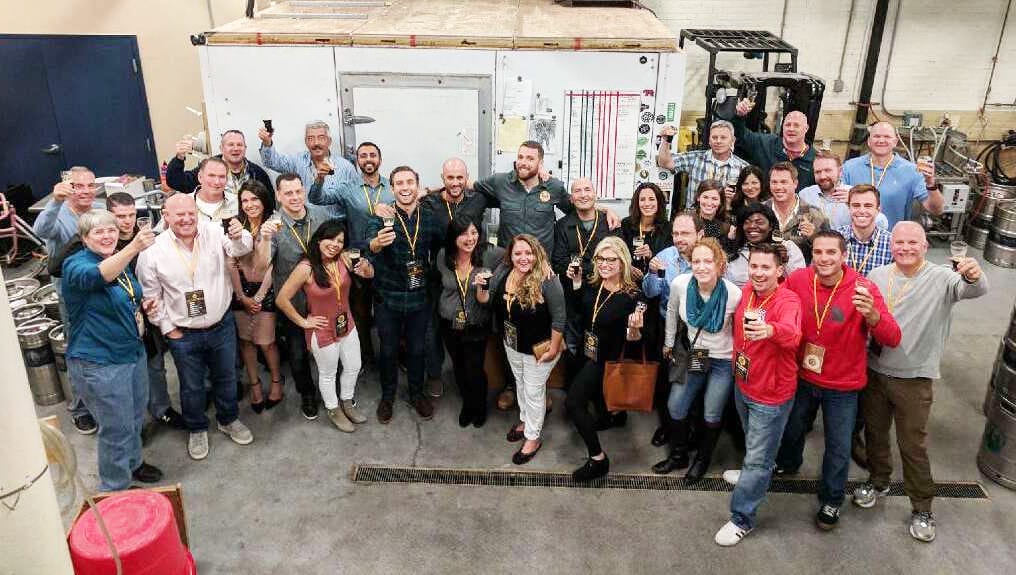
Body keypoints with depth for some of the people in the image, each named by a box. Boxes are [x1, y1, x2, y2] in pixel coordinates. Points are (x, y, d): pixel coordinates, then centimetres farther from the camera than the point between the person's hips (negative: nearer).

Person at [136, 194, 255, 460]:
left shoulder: (213, 232, -11)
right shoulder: (152, 251, -14)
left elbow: (239, 249, -24)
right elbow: (151, 296, -4)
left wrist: (239, 236, -47)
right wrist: (168, 329, -3)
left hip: (222, 326, 2)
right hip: (184, 335, -1)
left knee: (226, 378, 21)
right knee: (191, 386, 16)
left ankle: (228, 420, 45)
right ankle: (197, 429, 40)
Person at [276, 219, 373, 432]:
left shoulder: (344, 259, -13)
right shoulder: (306, 268, -25)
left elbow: (369, 275, 1)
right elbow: (282, 299, -19)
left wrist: (366, 268, -23)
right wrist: (303, 322, -11)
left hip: (347, 326, 5)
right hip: (323, 332, -5)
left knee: (353, 368, 22)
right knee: (328, 374, 18)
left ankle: (347, 403, 49)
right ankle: (333, 410, 43)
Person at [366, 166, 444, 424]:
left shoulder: (430, 217, -2)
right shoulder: (382, 216, -11)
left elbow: (438, 251, 11)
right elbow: (371, 243, -31)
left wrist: (433, 275, 1)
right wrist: (377, 242, -53)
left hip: (419, 297, 2)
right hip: (388, 298, -2)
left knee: (417, 349, 16)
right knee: (388, 350, 13)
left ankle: (417, 393, 37)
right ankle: (387, 395, 34)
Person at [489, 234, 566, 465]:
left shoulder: (547, 280, -27)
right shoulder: (502, 273, -10)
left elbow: (558, 318, -22)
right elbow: (491, 303, 7)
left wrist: (553, 350, -19)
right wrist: (480, 288, -13)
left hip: (538, 348, -6)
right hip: (511, 344, 6)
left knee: (533, 390, 9)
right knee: (521, 384, 25)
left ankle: (533, 437, 28)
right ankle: (525, 420, 49)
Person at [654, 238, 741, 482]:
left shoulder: (734, 294, -25)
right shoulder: (680, 284, -18)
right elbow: (671, 311, 4)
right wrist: (669, 342, 12)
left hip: (723, 360, -3)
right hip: (693, 354, 3)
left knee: (712, 416, 9)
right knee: (676, 407, 10)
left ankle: (702, 460, 36)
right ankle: (678, 455, 36)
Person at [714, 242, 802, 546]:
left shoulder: (788, 300, -26)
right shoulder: (746, 292, -5)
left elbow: (792, 335, -46)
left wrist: (770, 330, -67)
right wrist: (737, 364, 8)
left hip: (771, 395, -6)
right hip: (743, 385, 7)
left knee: (758, 458, 7)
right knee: (752, 443, 30)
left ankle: (742, 519, 21)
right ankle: (753, 475, 57)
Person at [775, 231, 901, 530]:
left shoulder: (863, 290, -22)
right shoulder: (797, 280, -16)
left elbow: (892, 340, -26)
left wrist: (871, 313, -46)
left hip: (842, 386, -2)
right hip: (802, 378, 3)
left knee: (838, 449, 11)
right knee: (792, 429, 26)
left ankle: (831, 500, 37)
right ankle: (788, 464, 57)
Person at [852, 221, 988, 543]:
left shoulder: (941, 279, -11)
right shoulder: (876, 276, 0)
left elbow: (975, 290, -30)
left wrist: (973, 276, -51)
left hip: (914, 378, -3)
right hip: (874, 371, 3)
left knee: (913, 445, 6)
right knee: (874, 432, 19)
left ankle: (922, 508, 24)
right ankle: (878, 481, 42)